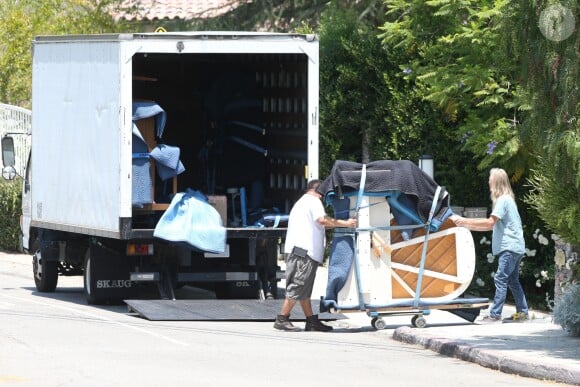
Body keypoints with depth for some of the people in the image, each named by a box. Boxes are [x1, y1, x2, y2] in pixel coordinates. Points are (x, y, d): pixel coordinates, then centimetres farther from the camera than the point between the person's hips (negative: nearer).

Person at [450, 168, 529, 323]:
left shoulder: (503, 200, -13)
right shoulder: (506, 199, 17)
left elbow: (490, 222, -21)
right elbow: (492, 225, 17)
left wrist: (465, 221, -19)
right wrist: (468, 226, 15)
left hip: (509, 246, -10)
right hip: (514, 246, 10)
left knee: (501, 279, -12)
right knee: (513, 280, 15)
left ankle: (495, 315, -15)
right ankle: (522, 312, 20)